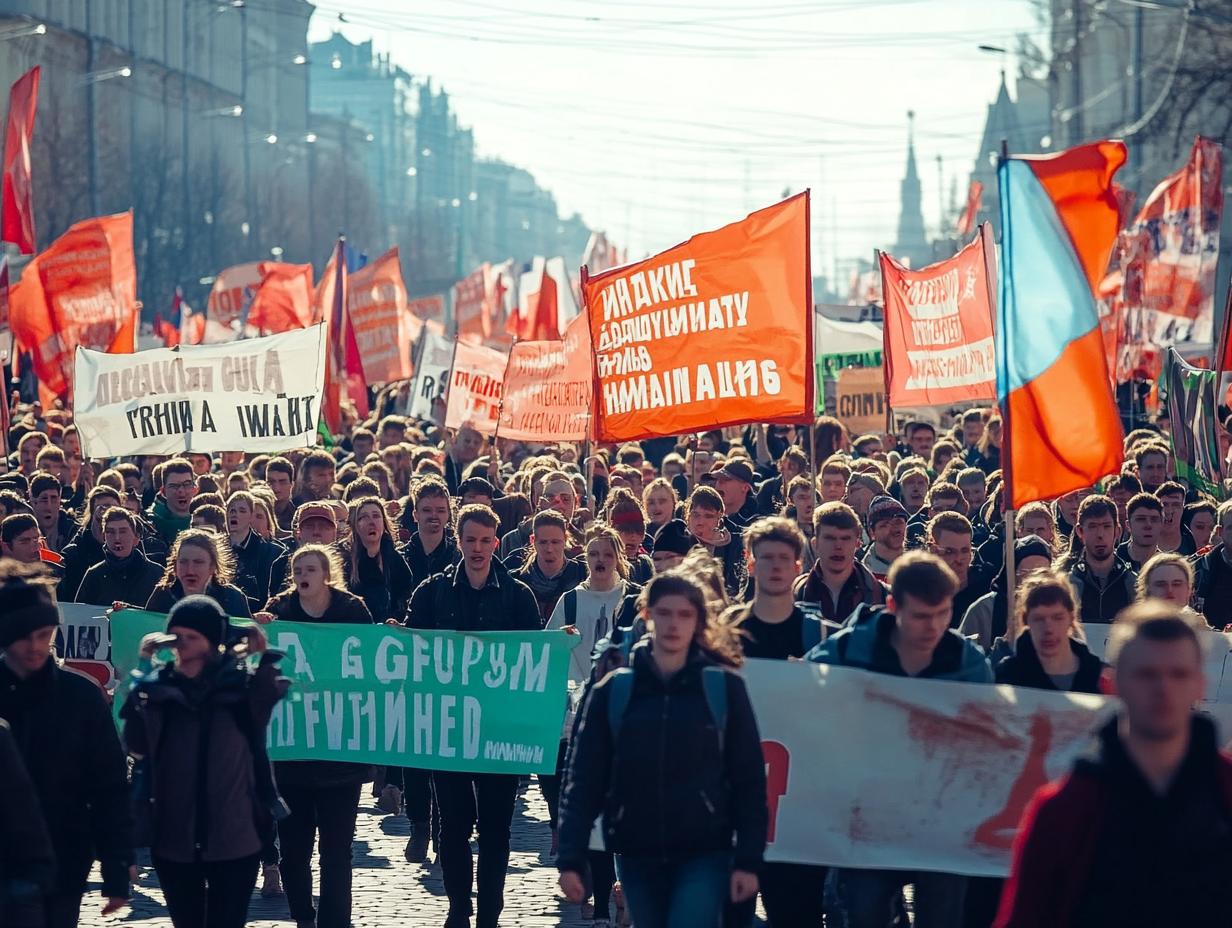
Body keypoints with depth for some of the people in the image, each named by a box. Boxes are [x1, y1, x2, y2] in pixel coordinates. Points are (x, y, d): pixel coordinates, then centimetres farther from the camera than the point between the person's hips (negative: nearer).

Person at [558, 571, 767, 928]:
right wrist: (571, 860, -5)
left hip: (705, 855, -3)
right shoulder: (614, 691, 3)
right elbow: (584, 779, 2)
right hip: (636, 855, 3)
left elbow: (749, 779, -1)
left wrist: (748, 860, -7)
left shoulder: (724, 688, -1)